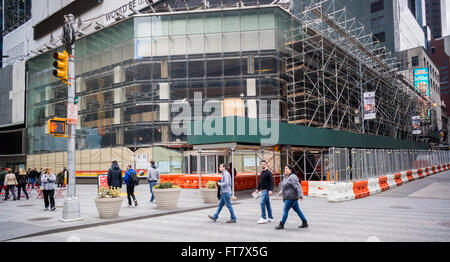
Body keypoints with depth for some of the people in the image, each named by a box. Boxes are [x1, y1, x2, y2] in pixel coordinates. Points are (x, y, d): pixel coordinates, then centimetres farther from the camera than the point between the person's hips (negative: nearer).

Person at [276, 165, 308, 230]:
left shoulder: (292, 177, -17)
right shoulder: (287, 177, 13)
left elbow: (298, 186, -24)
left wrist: (300, 195, -28)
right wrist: (282, 191, 27)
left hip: (291, 197, -10)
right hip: (289, 197, 10)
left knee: (285, 210, -5)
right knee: (297, 210, 13)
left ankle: (281, 225, 3)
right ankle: (305, 223, 19)